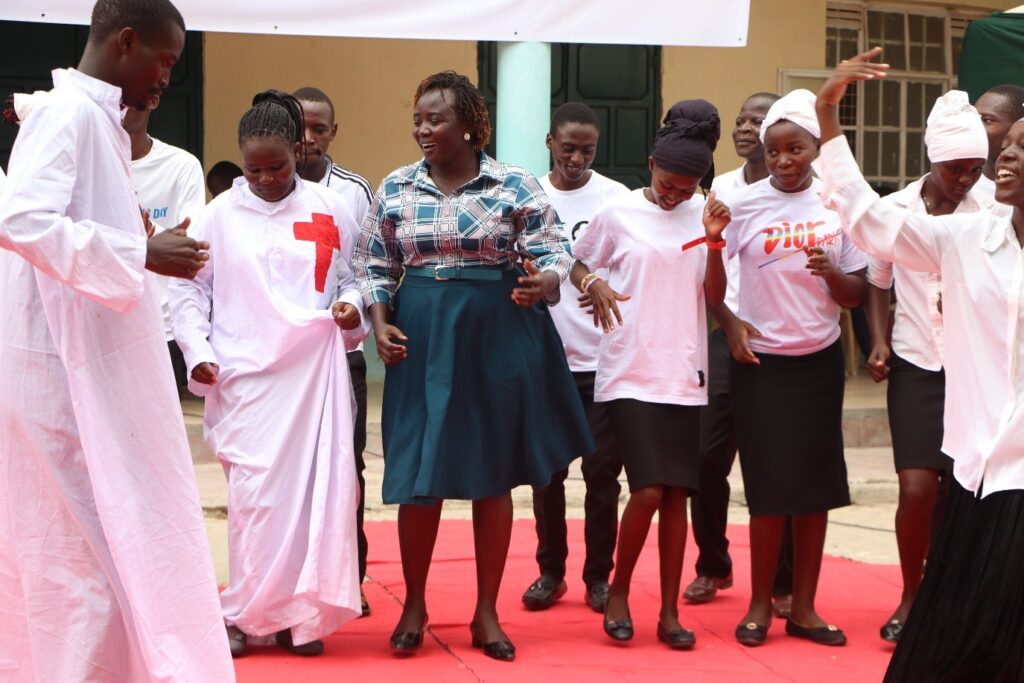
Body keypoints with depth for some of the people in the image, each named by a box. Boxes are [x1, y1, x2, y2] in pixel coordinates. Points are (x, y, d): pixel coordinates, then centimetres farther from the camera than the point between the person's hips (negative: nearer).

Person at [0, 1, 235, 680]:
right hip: (62, 370, -10)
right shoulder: (69, 113, -14)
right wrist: (141, 254, -23)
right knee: (85, 552, -5)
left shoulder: (95, 118, 15)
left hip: (95, 368, 10)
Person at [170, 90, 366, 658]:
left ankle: (299, 613, 13)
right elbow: (188, 288, 8)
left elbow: (353, 276, 14)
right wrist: (197, 352, -3)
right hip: (245, 376, -1)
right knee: (254, 492, -5)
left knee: (314, 488, 2)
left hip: (314, 371, 1)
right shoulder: (220, 215, 2)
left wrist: (351, 305, -7)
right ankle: (249, 615, 8)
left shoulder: (330, 211, 5)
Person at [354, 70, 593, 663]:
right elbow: (375, 266, 12)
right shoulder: (396, 188, 5)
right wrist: (381, 323, -3)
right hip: (422, 343, 1)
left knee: (495, 476, 6)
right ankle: (414, 604, 20)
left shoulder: (515, 186, -3)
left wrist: (541, 284, -24)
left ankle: (487, 613, 19)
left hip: (499, 339, -1)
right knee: (419, 474, 1)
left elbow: (555, 253, -3)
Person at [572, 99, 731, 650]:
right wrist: (593, 284, -10)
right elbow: (580, 265, 12)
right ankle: (618, 591, 11)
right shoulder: (618, 214, -1)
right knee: (648, 491, -12)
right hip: (629, 373, -3)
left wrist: (714, 239, -13)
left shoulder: (703, 215, 6)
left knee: (677, 494, 4)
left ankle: (669, 613, 12)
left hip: (684, 375, 3)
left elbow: (715, 292, 2)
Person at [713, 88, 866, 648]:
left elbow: (856, 295, 3)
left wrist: (831, 272, -17)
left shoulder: (839, 205, 1)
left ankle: (803, 607, 14)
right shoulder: (745, 204, -5)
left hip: (820, 362, 2)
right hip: (761, 363, -2)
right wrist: (729, 322, -12)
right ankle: (760, 605, 12)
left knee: (817, 486, 4)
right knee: (770, 488, -2)